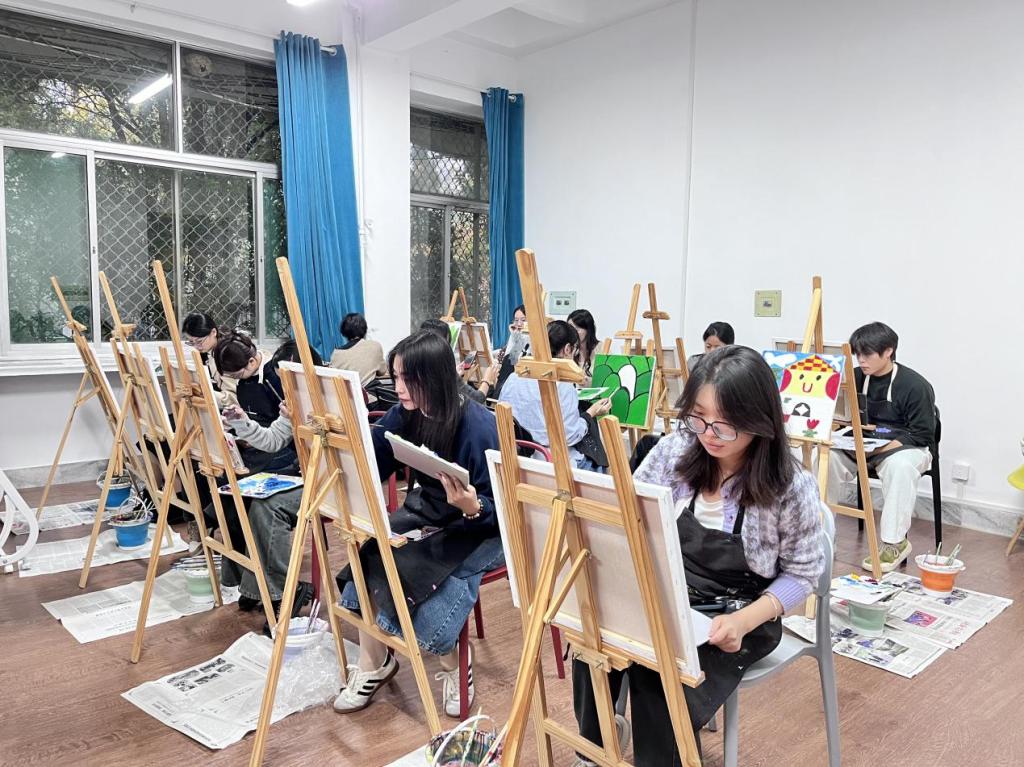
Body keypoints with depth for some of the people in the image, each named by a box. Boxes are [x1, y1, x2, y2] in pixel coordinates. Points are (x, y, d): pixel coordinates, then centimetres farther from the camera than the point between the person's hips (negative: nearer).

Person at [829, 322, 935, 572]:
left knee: (899, 465, -39)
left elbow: (923, 435, -13)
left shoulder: (915, 385, -12)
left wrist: (882, 448, -26)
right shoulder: (856, 378, 3)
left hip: (903, 447, -4)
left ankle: (894, 543, -27)